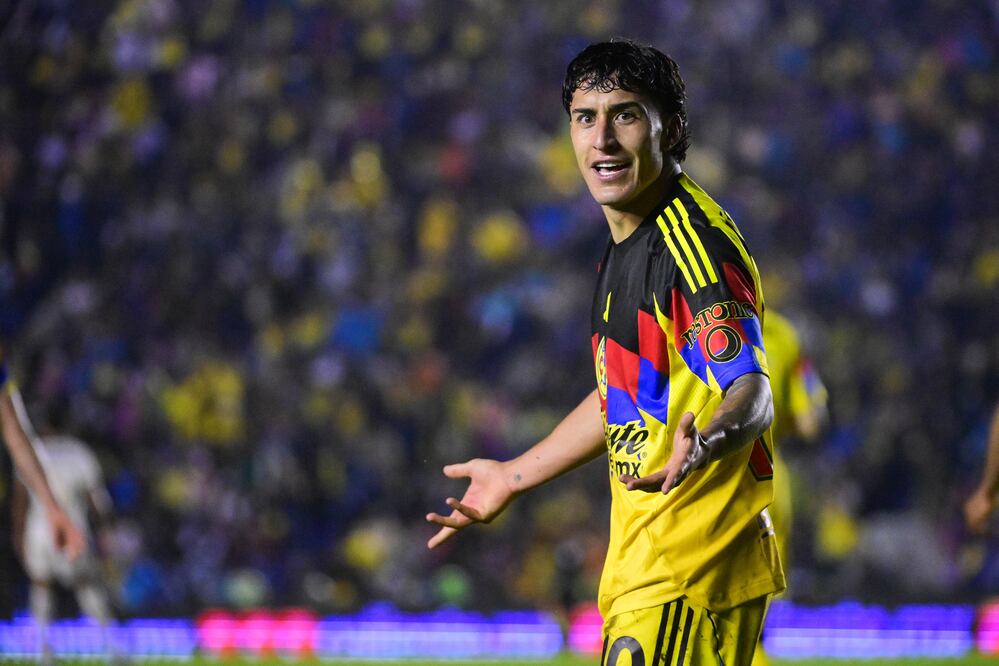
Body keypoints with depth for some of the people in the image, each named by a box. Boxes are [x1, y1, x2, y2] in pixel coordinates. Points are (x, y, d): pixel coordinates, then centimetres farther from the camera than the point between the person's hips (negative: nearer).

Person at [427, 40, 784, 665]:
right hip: (639, 565, 9)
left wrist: (701, 446, -48)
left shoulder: (696, 244, -15)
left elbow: (751, 394, -27)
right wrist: (514, 475, 33)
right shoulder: (627, 243, 15)